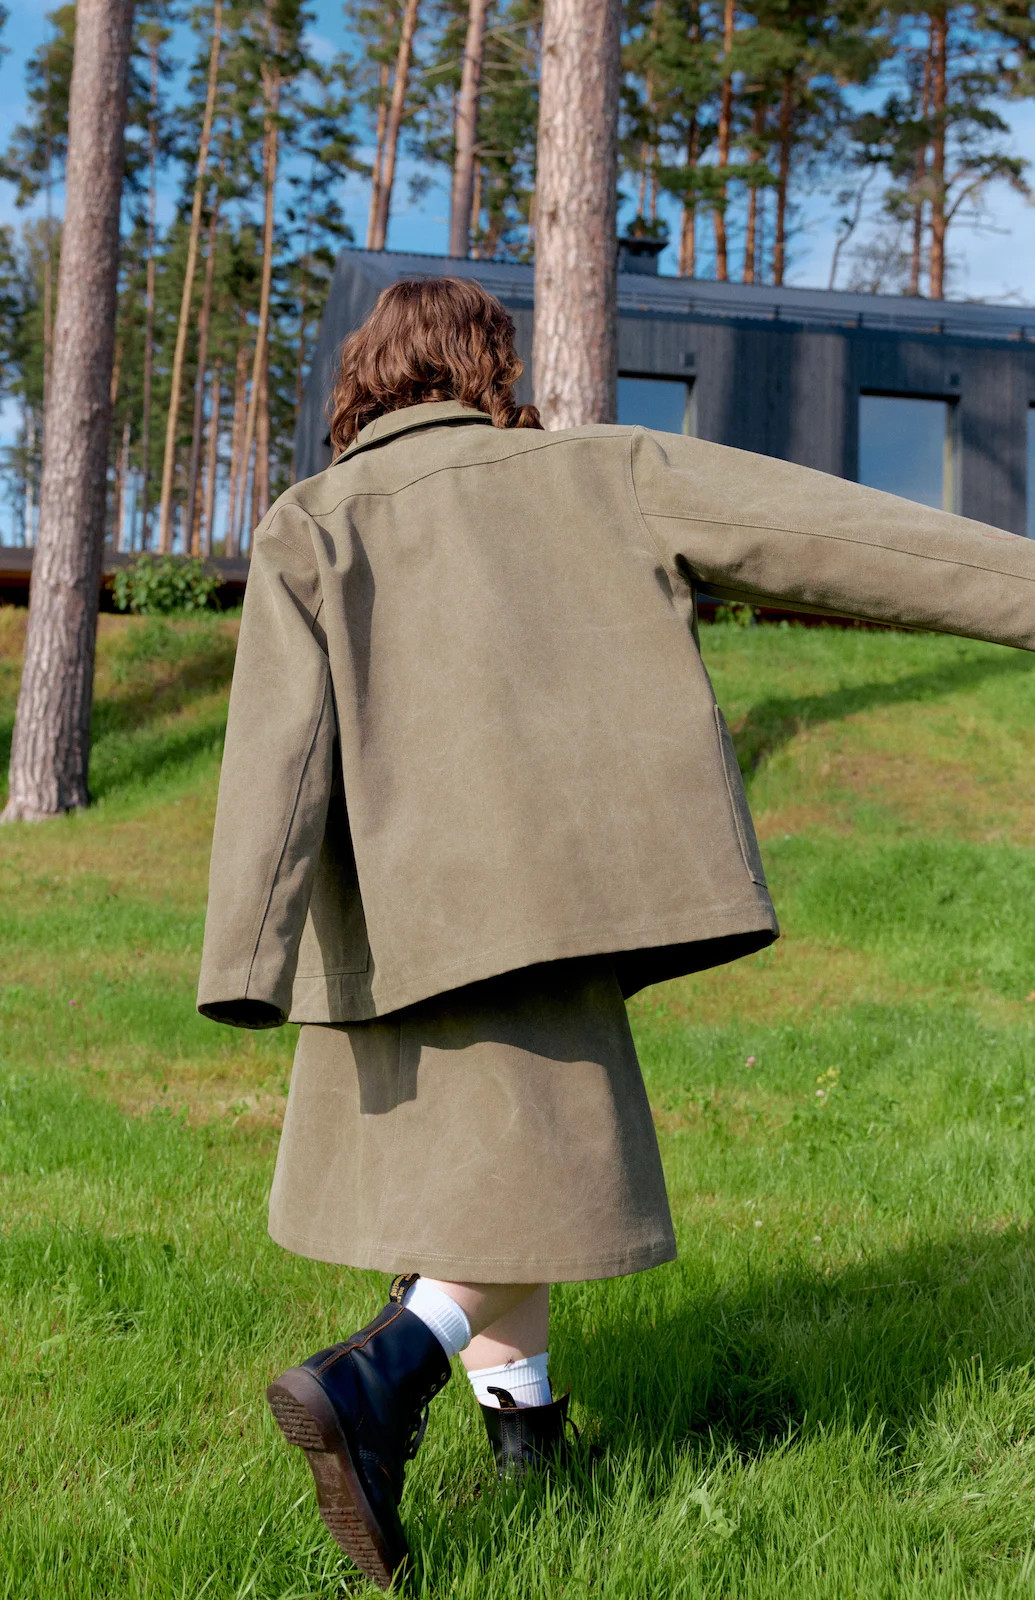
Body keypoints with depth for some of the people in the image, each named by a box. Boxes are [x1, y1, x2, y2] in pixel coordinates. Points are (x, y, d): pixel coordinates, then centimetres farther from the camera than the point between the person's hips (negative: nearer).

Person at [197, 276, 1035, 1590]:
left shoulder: (309, 526, 8)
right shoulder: (595, 476, 8)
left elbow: (279, 744, -7)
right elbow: (827, 532, 4)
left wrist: (248, 965, -15)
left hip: (399, 921, 3)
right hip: (544, 902, -3)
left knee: (465, 1167, 20)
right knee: (533, 1187, 2)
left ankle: (523, 1422, 28)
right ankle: (374, 1381, -20)